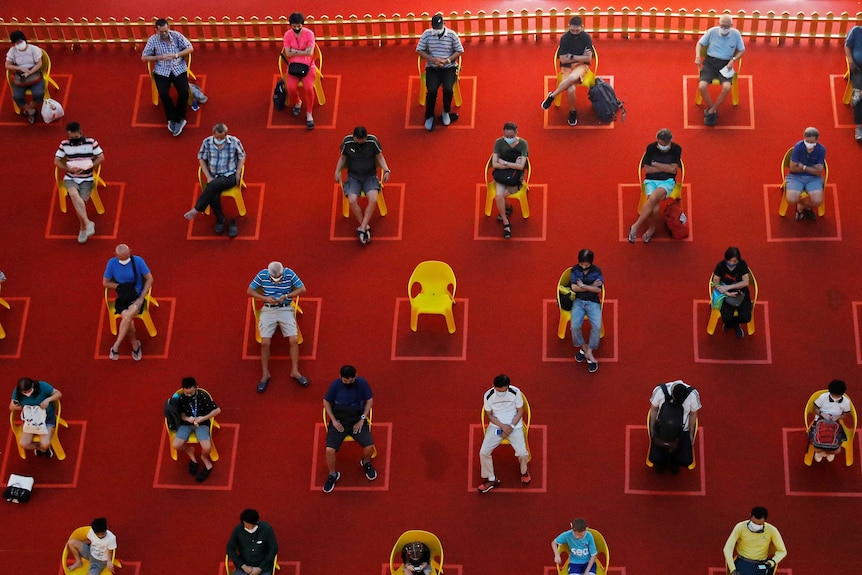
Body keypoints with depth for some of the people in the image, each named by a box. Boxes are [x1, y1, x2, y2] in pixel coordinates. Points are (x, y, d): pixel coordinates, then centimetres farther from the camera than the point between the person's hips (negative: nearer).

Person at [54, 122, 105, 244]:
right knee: (74, 195, -33)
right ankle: (88, 223, -35)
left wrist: (89, 167, -12)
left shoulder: (91, 142, -4)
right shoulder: (64, 144, 2)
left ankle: (83, 228, 0)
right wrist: (69, 168, -11)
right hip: (70, 178, 1)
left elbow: (101, 157, 1)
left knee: (80, 201, -23)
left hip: (87, 179, -1)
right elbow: (56, 161, 7)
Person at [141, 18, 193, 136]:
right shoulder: (153, 40, -2)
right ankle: (178, 120, -11)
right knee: (163, 94, -25)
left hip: (179, 69, 0)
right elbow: (144, 57, 0)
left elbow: (190, 48, -2)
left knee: (184, 92, -23)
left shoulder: (177, 35, -2)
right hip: (162, 71, 0)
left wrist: (176, 55, -16)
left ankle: (173, 119, -6)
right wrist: (160, 57, -13)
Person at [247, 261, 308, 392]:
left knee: (294, 340, -14)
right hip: (268, 310, 0)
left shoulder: (289, 273, -7)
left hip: (286, 309, 0)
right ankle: (265, 374, -1)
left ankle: (295, 371, -1)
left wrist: (286, 296, -16)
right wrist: (265, 298, -15)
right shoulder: (262, 275, -6)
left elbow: (302, 289, -3)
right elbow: (249, 291, 0)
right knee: (265, 342, -14)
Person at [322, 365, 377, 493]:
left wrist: (362, 419, -6)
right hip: (339, 421, 0)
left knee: (369, 446, -19)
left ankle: (366, 462, 19)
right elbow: (326, 401, 5)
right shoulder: (335, 385, -8)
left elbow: (369, 400, 4)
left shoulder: (362, 383, -8)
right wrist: (334, 420, -5)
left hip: (357, 420, 0)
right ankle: (333, 475, 8)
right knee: (330, 450, -21)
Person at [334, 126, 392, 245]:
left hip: (370, 176, 0)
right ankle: (366, 227, -14)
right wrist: (337, 171, -5)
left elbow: (380, 157, 2)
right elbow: (342, 157, 8)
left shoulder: (373, 141, -10)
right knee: (352, 200, -27)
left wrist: (386, 170, -12)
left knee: (373, 200, -28)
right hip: (353, 177, 0)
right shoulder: (347, 141, -8)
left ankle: (362, 228, -22)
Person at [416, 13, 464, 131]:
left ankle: (446, 112, 2)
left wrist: (447, 60, -16)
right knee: (432, 90, -24)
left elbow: (459, 51, 0)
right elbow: (419, 50, 1)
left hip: (449, 67, 0)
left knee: (448, 89, -27)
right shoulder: (427, 34, -2)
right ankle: (429, 116, -3)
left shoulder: (452, 34, -5)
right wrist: (432, 59, -15)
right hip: (432, 68, 1)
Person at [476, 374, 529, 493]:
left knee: (522, 453, -17)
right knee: (483, 452, -14)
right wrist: (502, 426, -15)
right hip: (496, 426, 1)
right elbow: (489, 415, -1)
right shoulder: (488, 395, -12)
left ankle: (524, 471, 20)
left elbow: (520, 412, -4)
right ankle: (490, 479, 8)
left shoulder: (516, 392, -15)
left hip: (514, 425, -1)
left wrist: (511, 426, -16)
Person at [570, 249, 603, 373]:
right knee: (575, 326, -26)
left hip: (593, 302, 0)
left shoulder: (597, 270, -1)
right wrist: (591, 286, -11)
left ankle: (588, 351, -13)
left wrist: (583, 286, -14)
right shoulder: (575, 269, 1)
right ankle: (585, 349, -3)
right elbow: (574, 288, -8)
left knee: (597, 326, -27)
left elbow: (598, 290, -8)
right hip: (579, 301, 0)